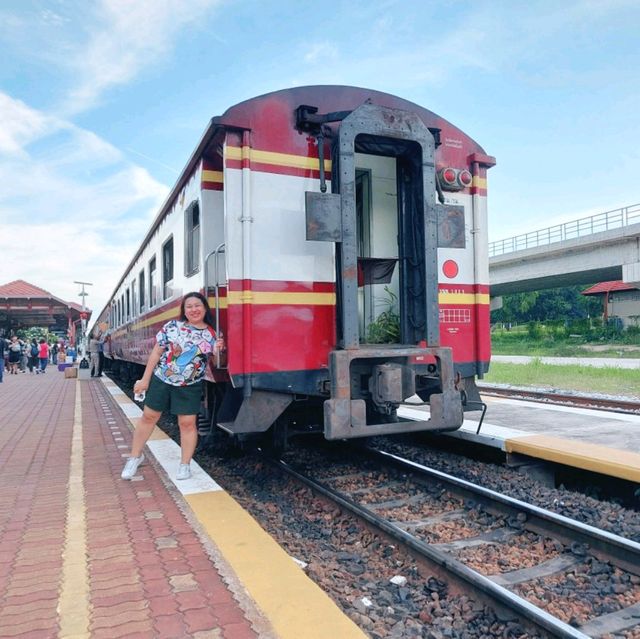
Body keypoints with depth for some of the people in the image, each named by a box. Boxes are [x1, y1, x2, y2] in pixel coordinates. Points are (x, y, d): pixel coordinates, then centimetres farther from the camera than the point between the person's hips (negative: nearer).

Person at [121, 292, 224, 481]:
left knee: (187, 423, 1)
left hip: (189, 387, 0)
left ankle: (185, 465, 17)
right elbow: (156, 353, -3)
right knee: (148, 417, 11)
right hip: (161, 380, 0)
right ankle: (135, 456, 30)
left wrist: (216, 352, -18)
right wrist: (145, 379, -3)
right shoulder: (172, 326, -6)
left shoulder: (211, 334, -3)